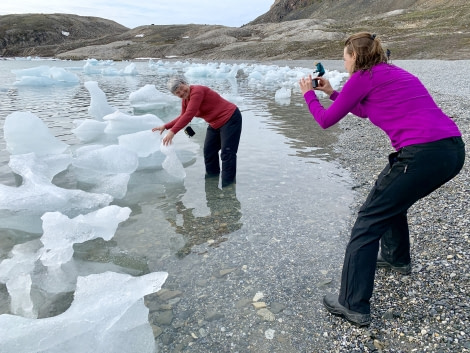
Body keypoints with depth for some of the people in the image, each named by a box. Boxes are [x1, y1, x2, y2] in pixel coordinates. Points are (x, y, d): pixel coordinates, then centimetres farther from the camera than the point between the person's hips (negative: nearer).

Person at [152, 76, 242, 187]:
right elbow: (183, 117, 16)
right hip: (215, 123, 10)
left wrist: (172, 131, -35)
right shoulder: (185, 100, 3)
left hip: (230, 119, -10)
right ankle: (213, 173, 35)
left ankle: (227, 183, -2)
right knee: (209, 150, 16)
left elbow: (189, 115, -32)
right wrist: (165, 126, 7)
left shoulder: (197, 91, -24)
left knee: (227, 153, -9)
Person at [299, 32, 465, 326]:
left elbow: (326, 120, 8)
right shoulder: (392, 73, 24)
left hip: (423, 153, -9)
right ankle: (397, 258, 48)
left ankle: (353, 306, 5)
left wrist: (309, 94, 24)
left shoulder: (364, 77, 0)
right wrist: (331, 92, 37)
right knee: (392, 199, 30)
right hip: (453, 149, 9)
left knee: (369, 221, 0)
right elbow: (362, 111, 37)